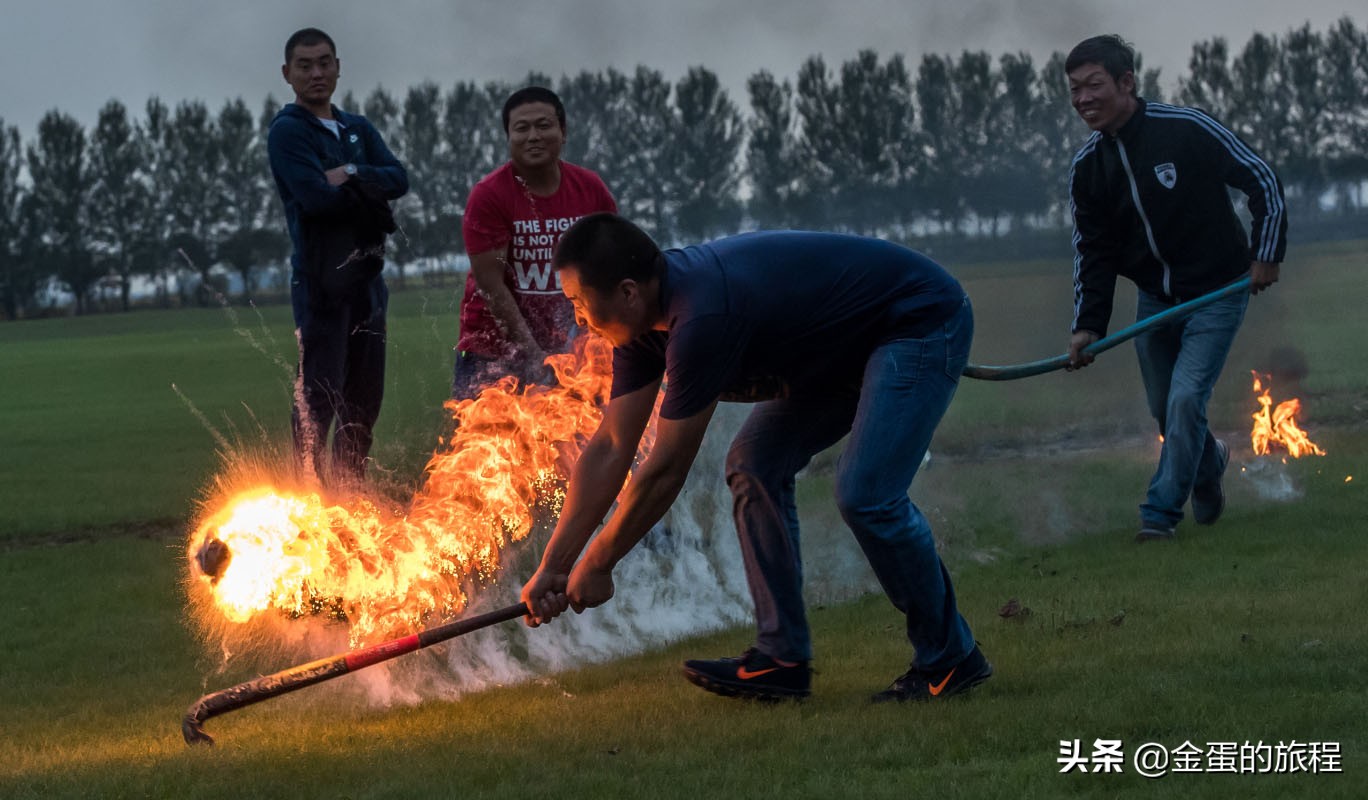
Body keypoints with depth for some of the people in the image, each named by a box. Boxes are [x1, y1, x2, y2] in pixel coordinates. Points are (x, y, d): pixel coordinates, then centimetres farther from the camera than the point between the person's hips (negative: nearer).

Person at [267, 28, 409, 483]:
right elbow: (315, 196, -19)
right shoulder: (287, 131, -5)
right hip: (321, 278, -7)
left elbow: (399, 179, 1)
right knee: (319, 397, -10)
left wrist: (353, 175, -15)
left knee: (365, 396, 12)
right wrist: (369, 196, -6)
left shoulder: (358, 131, 16)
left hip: (366, 274, 7)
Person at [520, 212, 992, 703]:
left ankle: (951, 659, -6)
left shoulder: (703, 318, -33)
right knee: (755, 465, 1)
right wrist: (552, 567, -1)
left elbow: (666, 470, -26)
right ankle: (781, 659, 3)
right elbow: (610, 448, 0)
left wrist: (597, 565, -14)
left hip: (924, 323, -10)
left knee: (865, 494, -22)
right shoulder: (645, 317, -5)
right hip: (846, 349, 10)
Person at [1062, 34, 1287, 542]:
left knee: (1185, 399, -17)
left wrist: (1267, 253, -12)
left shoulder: (1187, 129, -20)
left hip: (1216, 292, -5)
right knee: (1164, 409, 12)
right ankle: (1210, 464, 43)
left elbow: (1262, 181, -11)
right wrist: (1088, 325, -10)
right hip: (1154, 299, 5)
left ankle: (1162, 511, -5)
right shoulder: (1086, 167, -5)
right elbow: (1092, 251, 0)